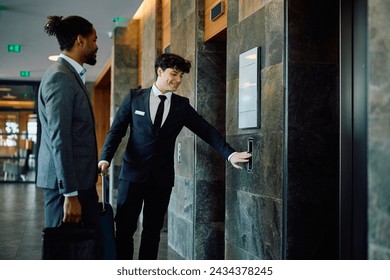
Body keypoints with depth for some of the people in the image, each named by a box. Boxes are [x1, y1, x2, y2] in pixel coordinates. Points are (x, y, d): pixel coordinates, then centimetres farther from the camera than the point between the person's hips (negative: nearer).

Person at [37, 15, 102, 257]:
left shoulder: (72, 75, 16)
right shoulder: (59, 77, -14)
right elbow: (59, 140, -19)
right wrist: (70, 194, -21)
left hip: (80, 180, 9)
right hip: (66, 183, -9)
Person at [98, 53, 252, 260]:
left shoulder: (182, 105, 7)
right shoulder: (134, 98, 3)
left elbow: (207, 131, 2)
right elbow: (116, 131, 1)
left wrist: (230, 154, -10)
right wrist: (105, 158, -14)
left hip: (162, 177, 2)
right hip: (133, 173, -2)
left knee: (153, 230, 7)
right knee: (124, 228, 0)